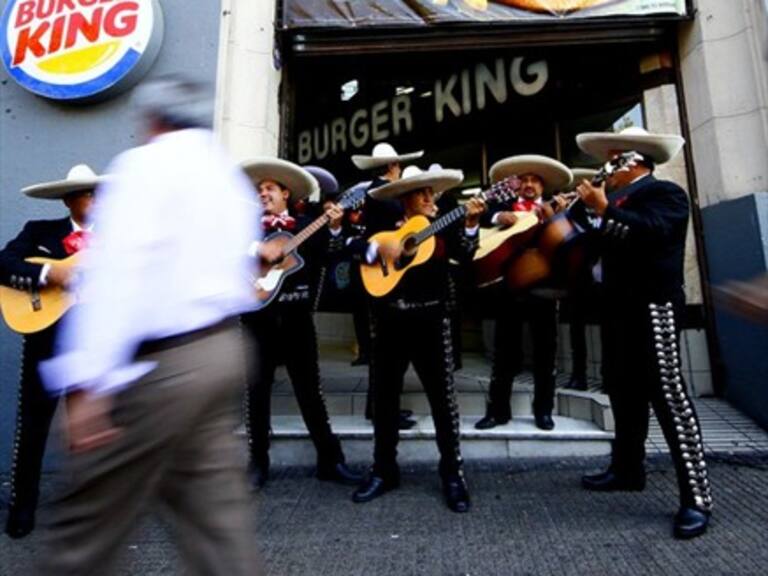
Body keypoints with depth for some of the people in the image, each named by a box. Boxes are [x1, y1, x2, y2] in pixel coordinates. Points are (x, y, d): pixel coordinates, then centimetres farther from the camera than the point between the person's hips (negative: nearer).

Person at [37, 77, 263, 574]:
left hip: (162, 362, -8)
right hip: (223, 349, 8)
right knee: (215, 505, 13)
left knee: (91, 513, 9)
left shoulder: (148, 163, -6)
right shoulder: (231, 176, 18)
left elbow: (119, 269, -19)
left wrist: (89, 379, -21)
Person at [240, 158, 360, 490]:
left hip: (296, 316, -1)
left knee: (309, 389, 5)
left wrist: (334, 228, -19)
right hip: (258, 316, 1)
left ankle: (330, 460, 15)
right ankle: (258, 463, 20)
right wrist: (255, 249, -16)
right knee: (256, 389, 5)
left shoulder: (308, 225, 9)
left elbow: (331, 255, -3)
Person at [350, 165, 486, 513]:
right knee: (384, 396, 9)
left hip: (430, 319, -2)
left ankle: (453, 473, 18)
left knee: (442, 398, 2)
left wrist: (471, 224, -20)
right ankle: (384, 470, 25)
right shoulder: (386, 226, 10)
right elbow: (352, 246, 2)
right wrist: (377, 249, -14)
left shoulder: (444, 225, 6)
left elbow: (465, 254, -7)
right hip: (390, 320, 2)